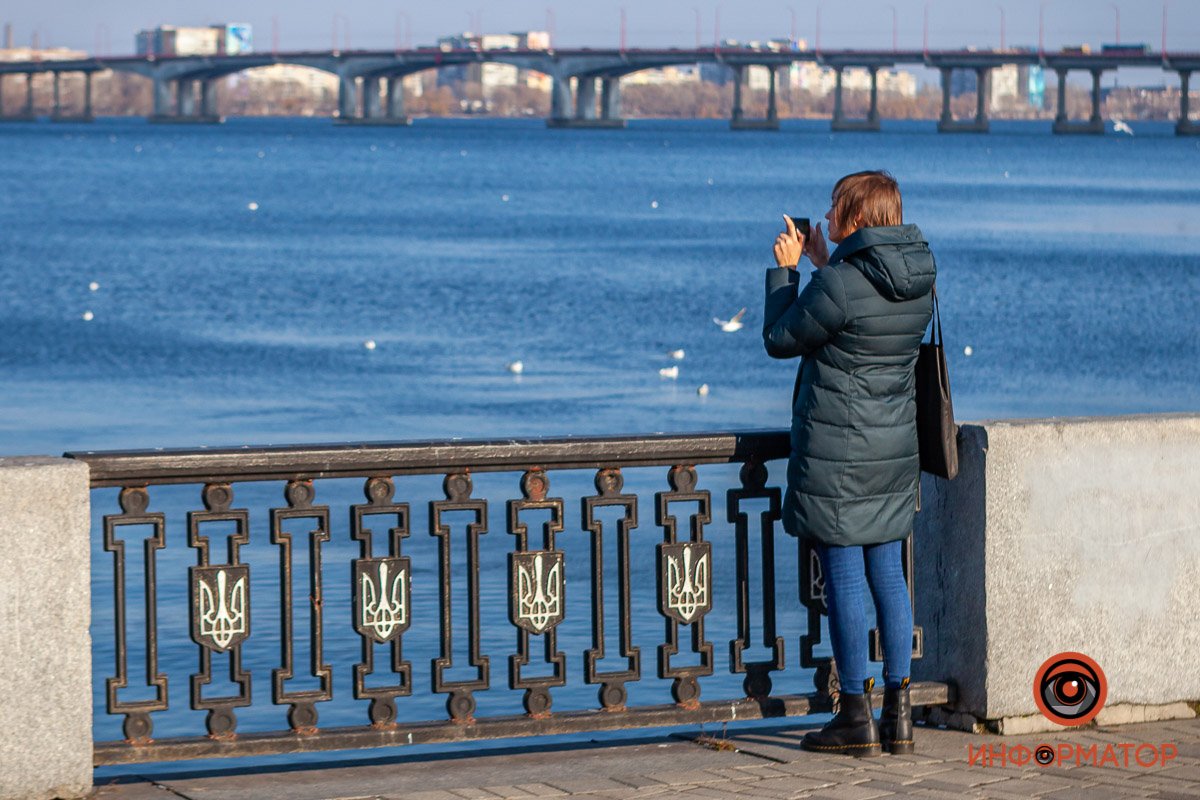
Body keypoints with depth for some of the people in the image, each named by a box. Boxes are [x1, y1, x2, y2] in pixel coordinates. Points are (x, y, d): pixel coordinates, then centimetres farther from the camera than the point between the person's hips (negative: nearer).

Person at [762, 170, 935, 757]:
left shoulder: (840, 284, -20)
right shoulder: (918, 279, 4)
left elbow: (780, 339, -6)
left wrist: (786, 270, 5)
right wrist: (824, 264, 21)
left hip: (836, 449, -7)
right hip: (895, 445, 7)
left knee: (843, 577, 0)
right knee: (888, 573, 12)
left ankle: (856, 717, 4)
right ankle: (898, 713, 13)